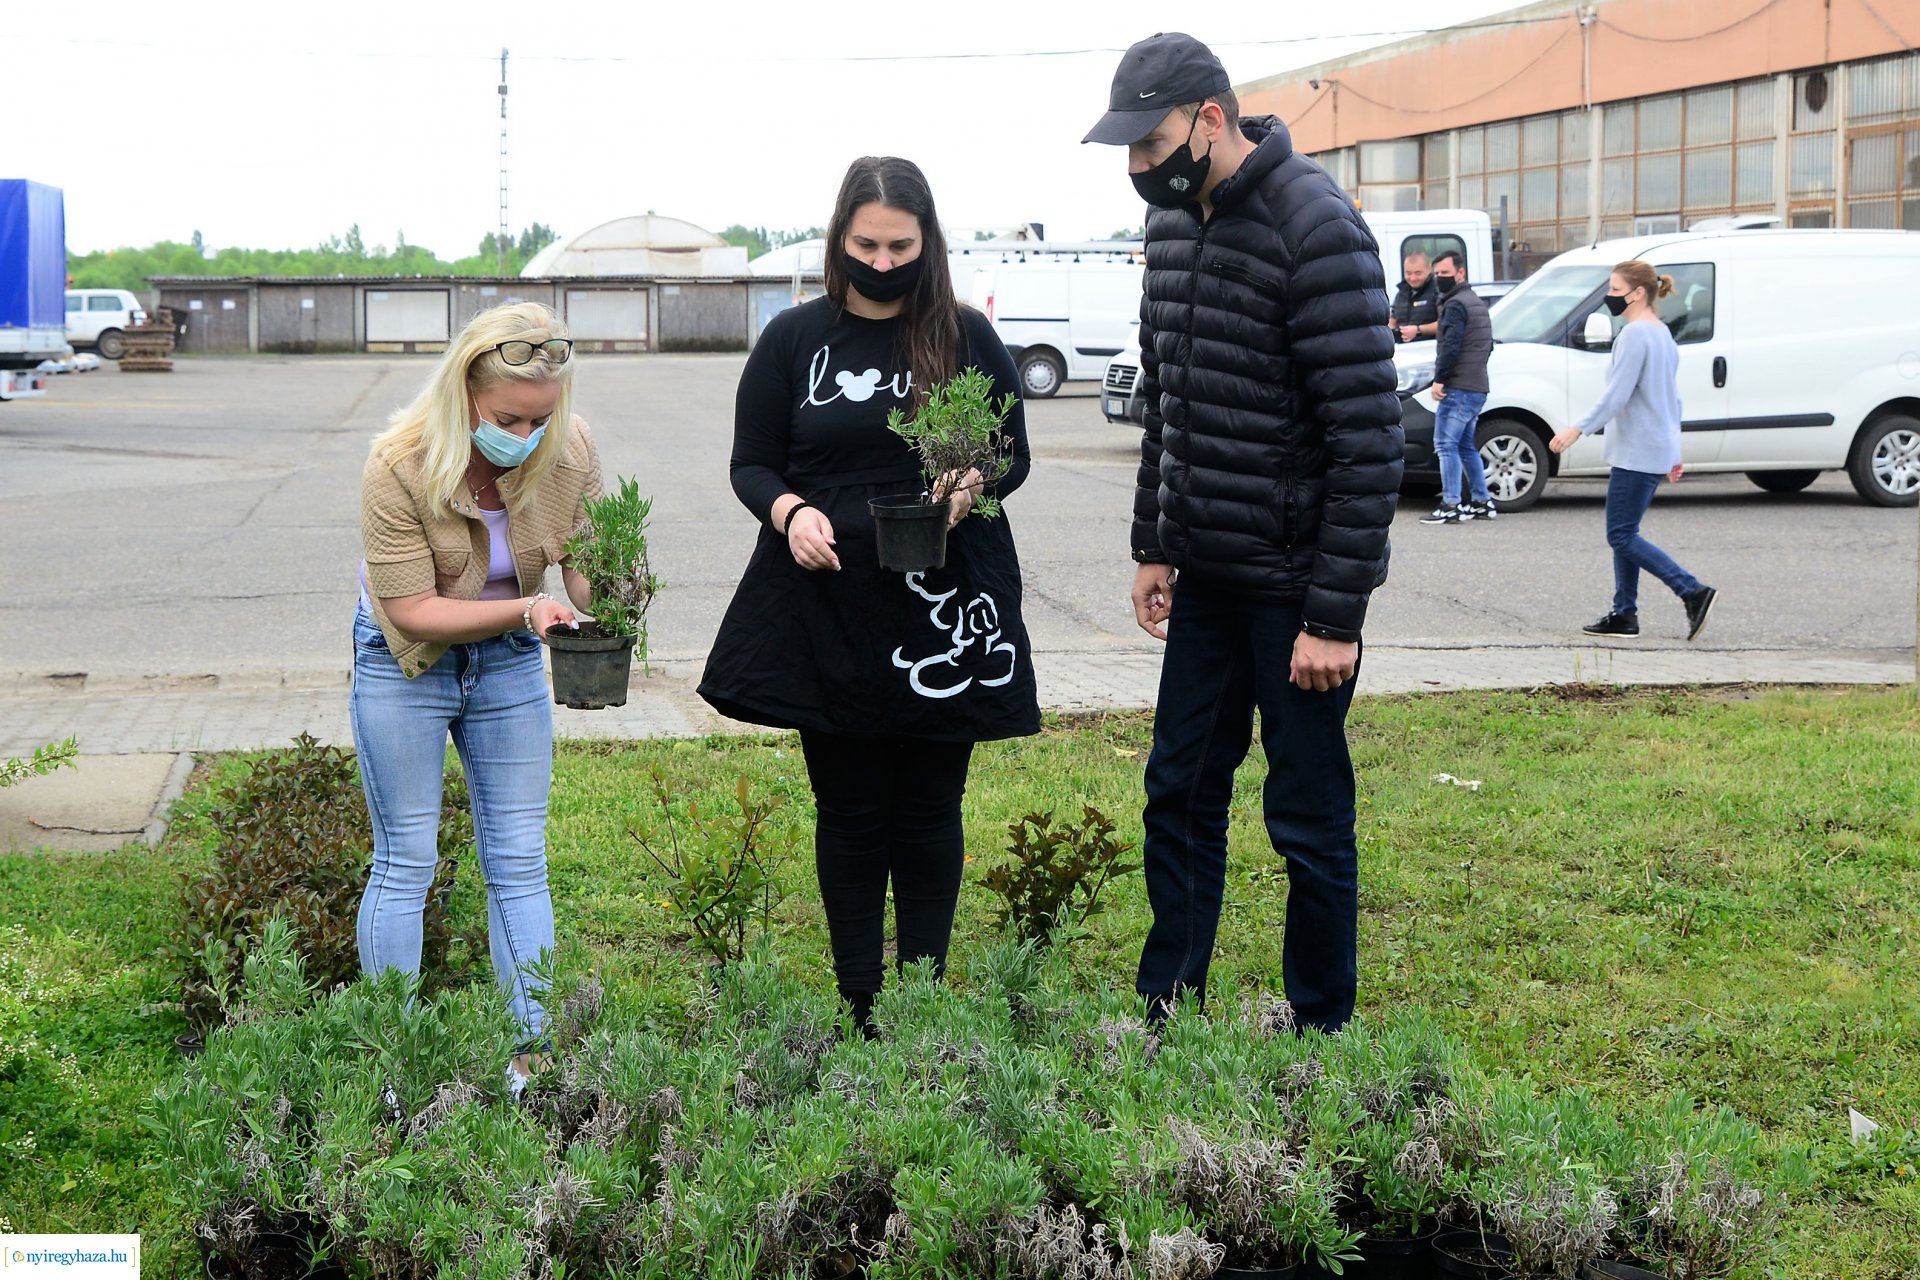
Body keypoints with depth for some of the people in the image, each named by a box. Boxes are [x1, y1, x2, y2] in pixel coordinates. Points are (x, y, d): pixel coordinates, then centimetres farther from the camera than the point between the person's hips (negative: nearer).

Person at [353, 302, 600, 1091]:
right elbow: (411, 610, -25)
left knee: (520, 861, 6)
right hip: (404, 663, -4)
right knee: (405, 866, 3)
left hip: (509, 660, 4)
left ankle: (535, 1052, 13)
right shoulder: (399, 468, -27)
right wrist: (526, 608, -36)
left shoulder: (570, 451, -16)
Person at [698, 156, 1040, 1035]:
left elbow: (1014, 453, 7)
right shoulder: (794, 339, 3)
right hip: (826, 608, 0)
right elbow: (750, 465, 4)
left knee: (930, 812, 7)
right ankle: (860, 1012, 16)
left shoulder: (967, 337, 3)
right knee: (849, 812, 7)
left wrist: (971, 487, -15)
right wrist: (790, 511, -17)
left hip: (945, 614, 0)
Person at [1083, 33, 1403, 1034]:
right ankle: (1166, 1014, 27)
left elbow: (1368, 438, -21)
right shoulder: (1175, 221, 6)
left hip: (1295, 583, -8)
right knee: (1180, 791, 14)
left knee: (1309, 823, 3)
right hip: (1205, 574, 8)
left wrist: (1335, 617, -21)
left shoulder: (1315, 228, -20)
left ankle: (1319, 1036, 18)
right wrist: (1154, 544, 15)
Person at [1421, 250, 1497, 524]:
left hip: (1458, 388, -10)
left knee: (1446, 445, -10)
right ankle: (1481, 502, 18)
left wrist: (1439, 379, -17)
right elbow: (1488, 345, 26)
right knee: (1466, 446, 17)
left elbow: (1450, 346, -21)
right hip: (1478, 387, 10)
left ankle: (1451, 506, -15)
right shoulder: (1477, 303, 21)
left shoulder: (1455, 305, -11)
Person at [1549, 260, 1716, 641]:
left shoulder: (1635, 334, -14)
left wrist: (1578, 430, -23)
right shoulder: (1663, 335, 16)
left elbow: (1617, 394, -21)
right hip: (1656, 450, 10)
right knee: (1624, 535, 13)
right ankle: (1624, 614, 14)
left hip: (1636, 452, -10)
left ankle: (1694, 593, -12)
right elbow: (1673, 398, 21)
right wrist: (1674, 453, 25)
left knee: (1621, 536, -8)